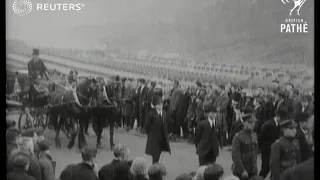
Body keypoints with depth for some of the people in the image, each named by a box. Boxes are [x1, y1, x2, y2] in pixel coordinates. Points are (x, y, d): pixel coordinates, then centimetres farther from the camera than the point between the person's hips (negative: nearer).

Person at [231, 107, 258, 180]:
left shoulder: (254, 135, 7)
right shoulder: (238, 137, -11)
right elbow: (235, 156, -13)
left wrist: (255, 167, 9)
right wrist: (242, 171, -14)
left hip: (253, 171, 5)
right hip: (240, 172, -5)